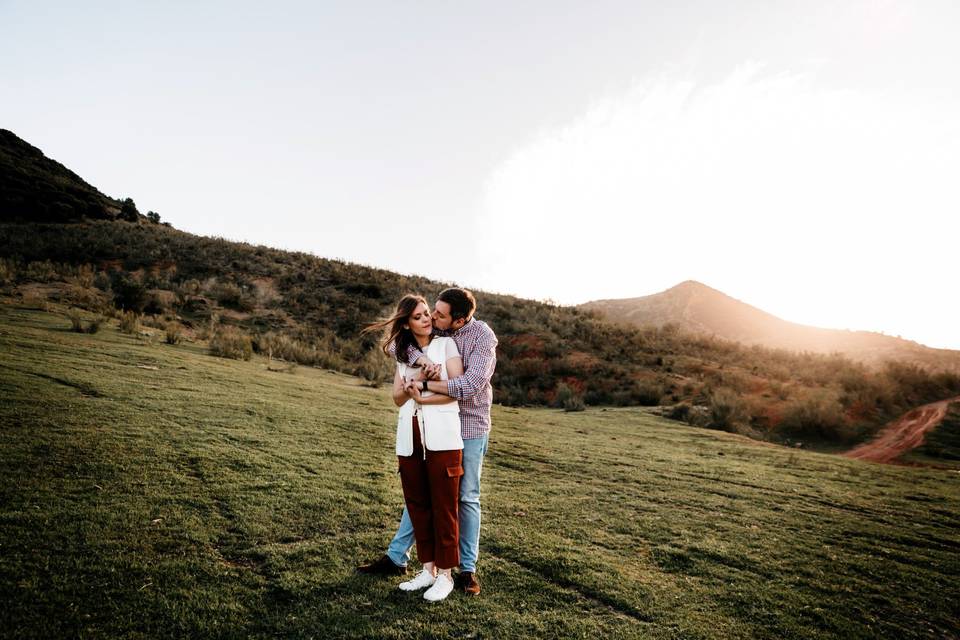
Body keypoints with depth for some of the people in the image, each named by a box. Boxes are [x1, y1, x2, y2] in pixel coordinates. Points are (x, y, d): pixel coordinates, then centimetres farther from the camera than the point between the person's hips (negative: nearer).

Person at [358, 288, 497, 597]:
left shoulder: (483, 336, -19)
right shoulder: (434, 328, -4)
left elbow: (470, 385, -29)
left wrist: (424, 384, -26)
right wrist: (419, 356, -28)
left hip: (470, 428, -4)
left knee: (467, 498, 8)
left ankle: (468, 568, 23)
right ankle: (396, 557, 27)